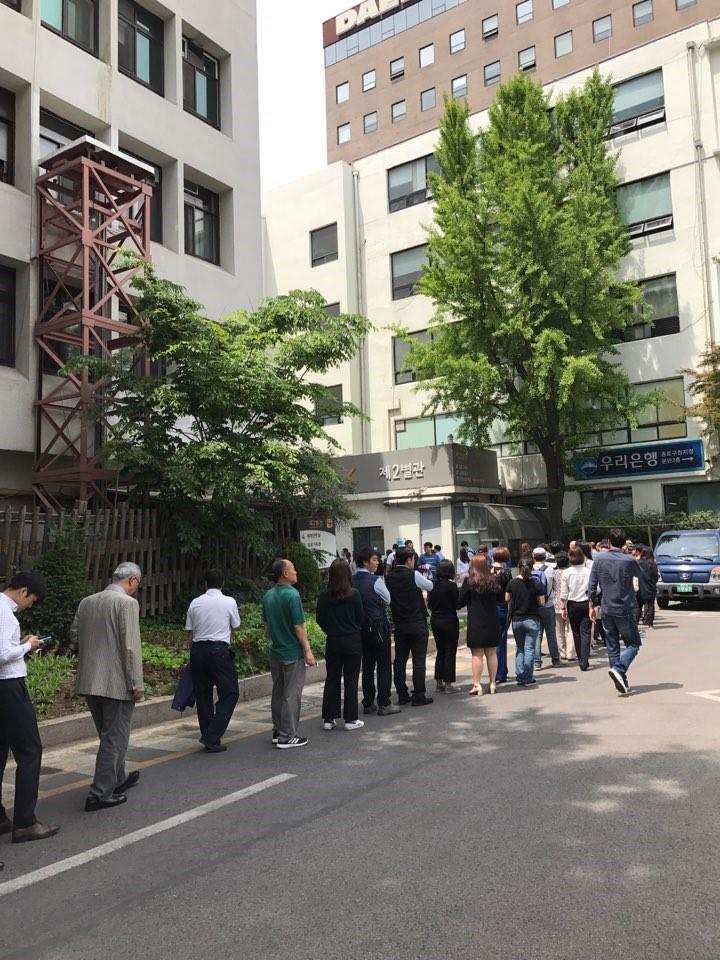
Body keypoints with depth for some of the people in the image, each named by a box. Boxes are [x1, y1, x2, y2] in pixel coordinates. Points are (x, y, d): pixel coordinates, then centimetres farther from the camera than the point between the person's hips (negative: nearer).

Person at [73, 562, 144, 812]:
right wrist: (137, 683, -13)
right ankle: (100, 794, 8)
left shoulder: (86, 602, 8)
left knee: (109, 735, 22)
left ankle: (119, 778, 38)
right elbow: (131, 646, -18)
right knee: (114, 737, 5)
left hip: (89, 680, 8)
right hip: (116, 682, -7)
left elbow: (74, 636, 12)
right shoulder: (128, 603, -14)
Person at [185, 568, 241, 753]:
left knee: (203, 695, 12)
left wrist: (193, 652, 18)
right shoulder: (229, 602, -3)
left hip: (198, 650, 5)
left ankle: (209, 738, 18)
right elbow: (235, 627, 10)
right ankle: (212, 736, -5)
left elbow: (189, 632, 8)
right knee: (230, 693, 4)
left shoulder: (195, 603, 6)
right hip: (219, 650, -4)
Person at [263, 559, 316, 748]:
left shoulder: (268, 596, 6)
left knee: (278, 693, 17)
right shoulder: (292, 595, -18)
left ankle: (277, 732, 25)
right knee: (291, 695, -1)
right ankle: (287, 736, 2)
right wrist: (308, 650, -14)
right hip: (292, 653, -8)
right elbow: (299, 627, -18)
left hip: (275, 652, 8)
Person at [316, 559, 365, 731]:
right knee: (351, 680, 5)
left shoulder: (324, 596, -7)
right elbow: (361, 617, -5)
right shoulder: (354, 594, -14)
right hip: (352, 641, -2)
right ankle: (350, 719, 9)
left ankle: (328, 718, 16)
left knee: (332, 679, 12)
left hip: (332, 641, 3)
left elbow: (319, 619, 1)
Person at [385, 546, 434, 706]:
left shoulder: (389, 577, 2)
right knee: (419, 660, 1)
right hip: (417, 624, -5)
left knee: (400, 659, 10)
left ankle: (402, 695, 15)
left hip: (399, 625, 5)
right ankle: (418, 696, 2)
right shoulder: (414, 575, -14)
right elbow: (430, 586, 2)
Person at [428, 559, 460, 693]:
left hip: (435, 620, 5)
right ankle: (448, 684, 5)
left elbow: (430, 604, 4)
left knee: (440, 651, 16)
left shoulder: (433, 585, -2)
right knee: (450, 652, 4)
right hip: (449, 621, -5)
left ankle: (439, 682, 19)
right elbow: (457, 604, -11)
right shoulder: (451, 585, -16)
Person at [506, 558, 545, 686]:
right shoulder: (536, 584, -11)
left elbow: (507, 599, 2)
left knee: (519, 648, 14)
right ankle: (527, 678, 3)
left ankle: (520, 677, 13)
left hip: (516, 619, 3)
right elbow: (541, 602, -8)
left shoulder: (512, 583, -5)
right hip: (532, 619, -2)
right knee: (529, 649, 3)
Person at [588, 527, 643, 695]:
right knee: (633, 644, 9)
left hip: (607, 610, 3)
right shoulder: (629, 561, -11)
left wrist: (592, 606, 10)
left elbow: (592, 586, -2)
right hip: (625, 610, -3)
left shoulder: (599, 560, -3)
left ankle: (621, 682, 15)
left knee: (612, 647, 11)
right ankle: (618, 669, -14)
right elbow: (639, 574, 12)